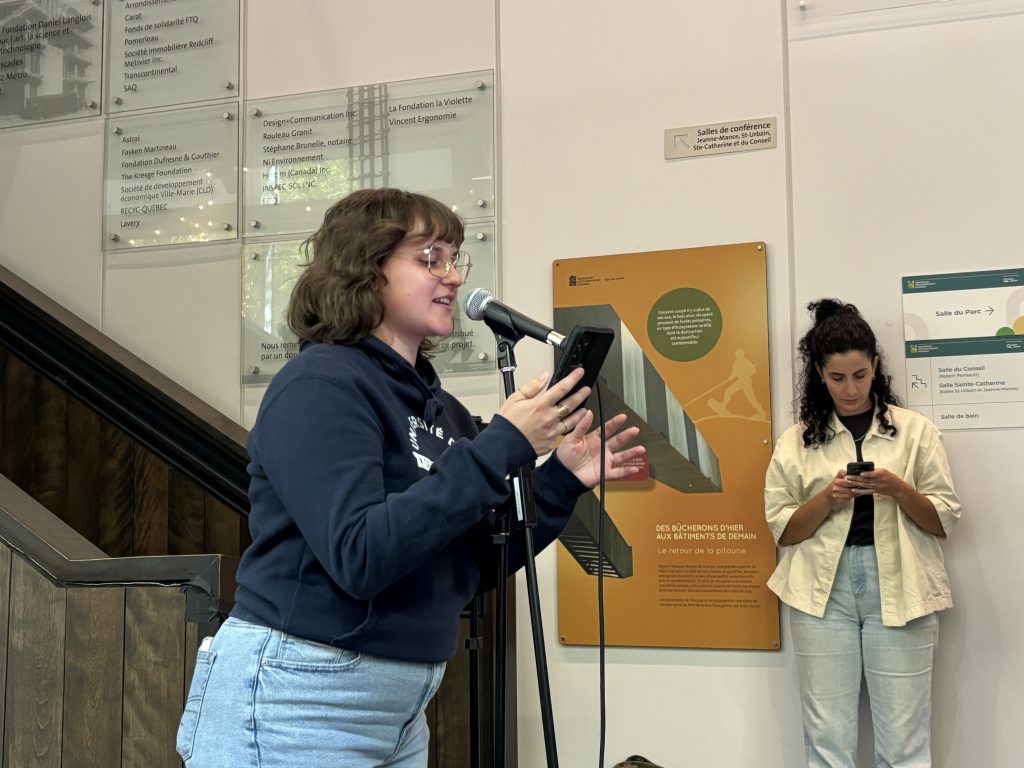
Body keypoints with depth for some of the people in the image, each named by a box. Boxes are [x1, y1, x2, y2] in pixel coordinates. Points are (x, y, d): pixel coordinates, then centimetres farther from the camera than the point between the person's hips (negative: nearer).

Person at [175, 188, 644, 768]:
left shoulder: (437, 407, 7)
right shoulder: (321, 385, -15)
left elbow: (472, 567, 10)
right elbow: (359, 556, -27)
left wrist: (561, 482, -2)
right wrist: (501, 448, -25)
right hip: (296, 705, -8)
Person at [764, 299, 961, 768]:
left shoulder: (914, 430, 5)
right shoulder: (796, 441, 7)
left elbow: (945, 521, 4)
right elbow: (782, 531, 5)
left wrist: (897, 489, -13)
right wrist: (828, 498, -12)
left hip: (898, 588, 0)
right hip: (822, 591, 1)